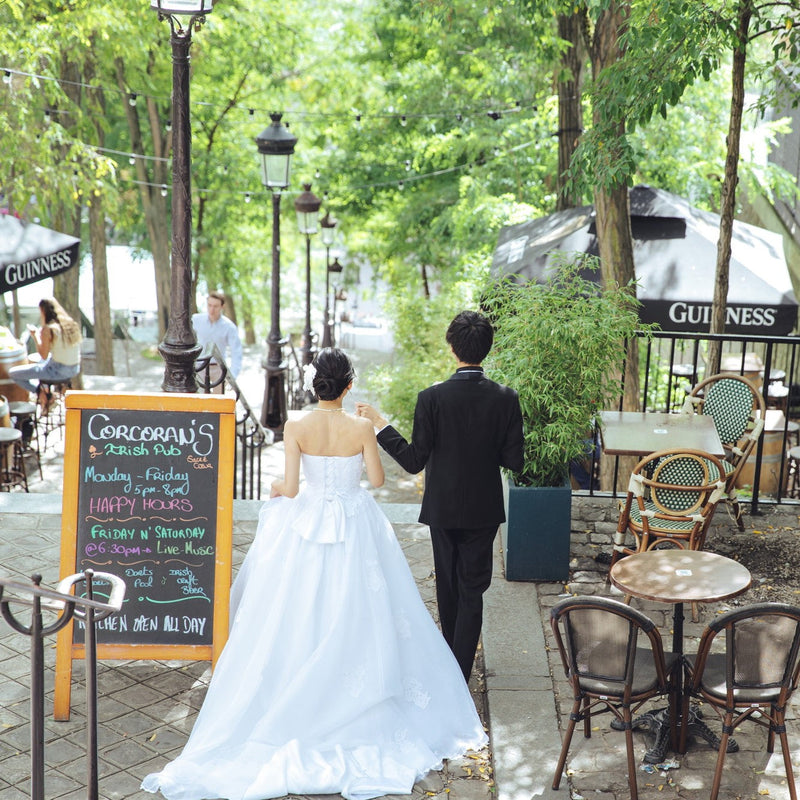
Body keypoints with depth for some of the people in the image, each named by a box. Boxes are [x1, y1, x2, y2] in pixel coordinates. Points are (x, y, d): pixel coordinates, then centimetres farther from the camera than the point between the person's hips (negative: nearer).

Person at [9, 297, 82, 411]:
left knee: (12, 373, 3)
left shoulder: (48, 329, -19)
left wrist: (36, 335, -3)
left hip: (58, 371, -8)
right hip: (74, 369, 8)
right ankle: (45, 391, 33)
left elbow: (44, 355, -13)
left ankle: (43, 393, 6)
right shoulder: (72, 324, 3)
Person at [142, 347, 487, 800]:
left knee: (301, 620, 14)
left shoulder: (296, 428, -12)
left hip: (308, 524, 1)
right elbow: (378, 479, -3)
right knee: (356, 617, 12)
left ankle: (296, 703, 23)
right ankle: (353, 700, 21)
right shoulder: (362, 429, -14)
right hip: (355, 528, -1)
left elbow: (290, 488, -12)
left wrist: (276, 488, 11)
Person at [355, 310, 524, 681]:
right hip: (484, 509, 0)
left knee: (447, 585, 20)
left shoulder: (432, 398, -17)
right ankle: (458, 676, 6)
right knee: (472, 589, 8)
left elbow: (413, 461, -14)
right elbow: (514, 460, -9)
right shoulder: (505, 398, -12)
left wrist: (380, 425, -3)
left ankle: (452, 655, 40)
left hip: (442, 508, 0)